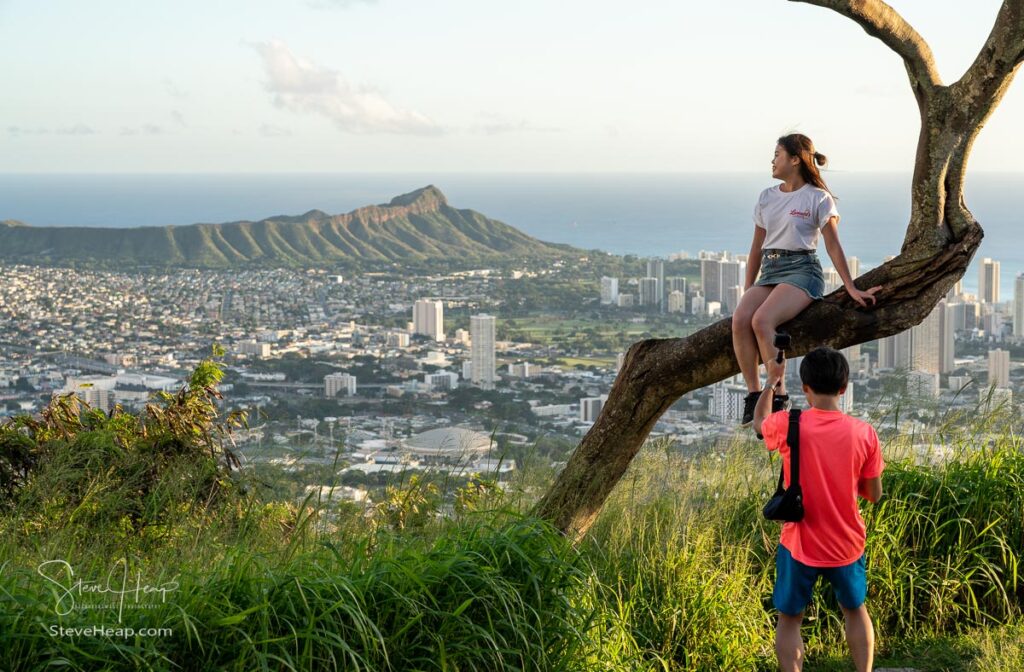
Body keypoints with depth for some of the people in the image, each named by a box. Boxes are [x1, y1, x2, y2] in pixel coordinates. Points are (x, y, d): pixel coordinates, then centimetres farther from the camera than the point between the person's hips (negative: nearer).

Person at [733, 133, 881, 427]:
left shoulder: (818, 198, 1)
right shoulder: (766, 197, 18)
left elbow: (833, 246, 0)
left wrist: (852, 289, -4)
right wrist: (747, 291, 15)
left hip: (802, 270, -5)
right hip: (769, 271, 5)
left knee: (762, 320, -33)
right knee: (740, 319, -27)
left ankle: (778, 395, -26)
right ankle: (753, 393, -23)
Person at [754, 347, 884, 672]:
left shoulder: (788, 425, -15)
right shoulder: (864, 433, -12)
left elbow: (758, 421, 10)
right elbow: (874, 494, -2)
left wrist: (773, 380, 23)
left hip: (799, 545, -2)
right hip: (846, 544, 2)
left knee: (789, 619, 13)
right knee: (855, 610, 25)